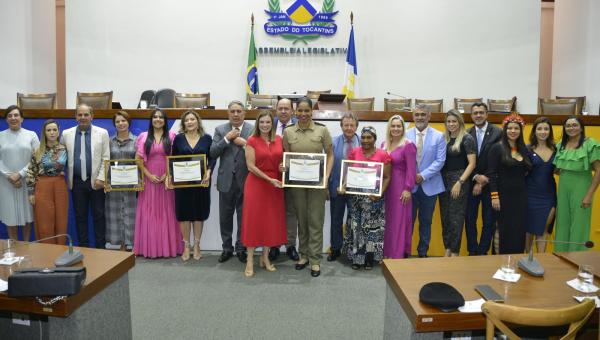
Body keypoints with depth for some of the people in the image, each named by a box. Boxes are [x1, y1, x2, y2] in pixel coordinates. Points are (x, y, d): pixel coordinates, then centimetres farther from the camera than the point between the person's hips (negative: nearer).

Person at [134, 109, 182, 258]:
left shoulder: (171, 136, 4)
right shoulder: (143, 137, 7)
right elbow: (138, 159, 3)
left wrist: (167, 175, -10)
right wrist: (149, 175, -8)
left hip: (167, 179, -1)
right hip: (149, 180, 1)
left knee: (167, 212, 3)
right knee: (149, 213, 2)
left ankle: (168, 247, 10)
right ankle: (149, 247, 8)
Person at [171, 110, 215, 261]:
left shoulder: (207, 138, 2)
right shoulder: (178, 138, 3)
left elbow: (212, 158, 1)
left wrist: (209, 171, -15)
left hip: (201, 181, 0)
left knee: (199, 213, 7)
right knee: (184, 213, 4)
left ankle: (196, 246, 20)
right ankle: (186, 246, 17)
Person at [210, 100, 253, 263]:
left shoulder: (253, 129, -1)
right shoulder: (220, 130, 4)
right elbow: (212, 153, -4)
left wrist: (244, 143, -17)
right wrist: (227, 138, -12)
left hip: (245, 180, -1)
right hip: (226, 180, 2)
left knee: (243, 217, 7)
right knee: (225, 217, 10)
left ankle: (241, 248, 22)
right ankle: (227, 248, 24)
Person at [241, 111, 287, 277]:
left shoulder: (279, 140, 6)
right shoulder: (252, 141, -6)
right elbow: (251, 166, -11)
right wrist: (270, 179, -17)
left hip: (275, 185, 4)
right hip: (256, 184, -4)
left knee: (272, 220, 9)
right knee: (254, 220, 1)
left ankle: (265, 257, 22)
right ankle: (250, 260, 9)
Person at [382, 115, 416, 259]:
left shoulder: (408, 145, -10)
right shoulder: (384, 145, 10)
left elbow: (411, 170, -12)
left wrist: (408, 189, -16)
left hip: (400, 187, -6)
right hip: (385, 186, 6)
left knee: (399, 220, 2)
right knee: (387, 220, 12)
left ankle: (399, 254, 12)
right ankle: (386, 252, 23)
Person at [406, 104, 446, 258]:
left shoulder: (438, 136, -1)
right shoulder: (406, 135, 0)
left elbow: (440, 160, -7)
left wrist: (423, 175, -15)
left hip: (429, 186, 0)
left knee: (426, 222, 11)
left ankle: (423, 253, 24)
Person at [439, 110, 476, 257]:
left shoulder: (467, 139, -7)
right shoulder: (443, 138, 8)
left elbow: (472, 164, -10)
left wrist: (459, 182, -16)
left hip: (459, 180, -5)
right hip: (443, 180, 5)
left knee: (456, 217, 2)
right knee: (445, 216, 10)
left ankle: (455, 251, 14)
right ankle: (447, 248, 22)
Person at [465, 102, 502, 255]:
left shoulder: (497, 132, -6)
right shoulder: (467, 134, 2)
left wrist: (482, 182, -11)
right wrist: (476, 177, -13)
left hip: (490, 183, -2)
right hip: (471, 183, 2)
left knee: (489, 220, 5)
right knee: (470, 220, 7)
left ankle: (482, 252, 19)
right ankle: (472, 251, 20)